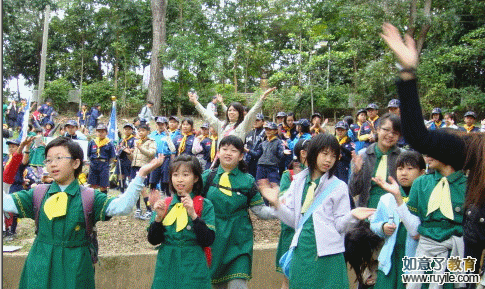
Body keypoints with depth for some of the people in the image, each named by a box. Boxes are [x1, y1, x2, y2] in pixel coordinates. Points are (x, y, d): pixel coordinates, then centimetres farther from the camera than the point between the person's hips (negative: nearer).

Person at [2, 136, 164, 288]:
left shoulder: (90, 197, -3)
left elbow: (122, 207, -17)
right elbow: (6, 202, -6)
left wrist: (140, 175, -25)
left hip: (75, 269, -2)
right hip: (40, 267, 2)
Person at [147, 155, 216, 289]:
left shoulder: (204, 205, -4)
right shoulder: (165, 204, 6)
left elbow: (208, 241, -12)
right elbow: (153, 240, 4)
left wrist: (193, 215, -21)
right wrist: (158, 217, -12)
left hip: (193, 269, -3)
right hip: (165, 269, 3)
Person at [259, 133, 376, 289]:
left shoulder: (339, 187, 0)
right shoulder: (298, 182, 8)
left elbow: (339, 225, -3)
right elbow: (293, 219, 7)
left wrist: (352, 216, -22)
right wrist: (276, 203, -6)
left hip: (327, 254, -3)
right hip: (301, 250, 3)